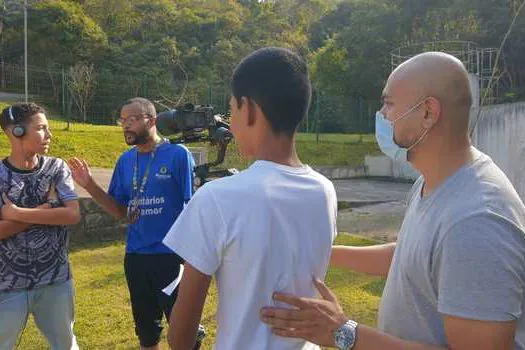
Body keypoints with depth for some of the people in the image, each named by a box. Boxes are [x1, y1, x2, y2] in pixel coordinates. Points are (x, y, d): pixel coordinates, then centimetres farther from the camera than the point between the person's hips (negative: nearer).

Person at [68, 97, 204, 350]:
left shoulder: (178, 155, -11)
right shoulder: (125, 161, 6)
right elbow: (119, 211, 9)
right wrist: (89, 185, -3)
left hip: (172, 256, -5)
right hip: (135, 257, 6)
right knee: (146, 329, 22)